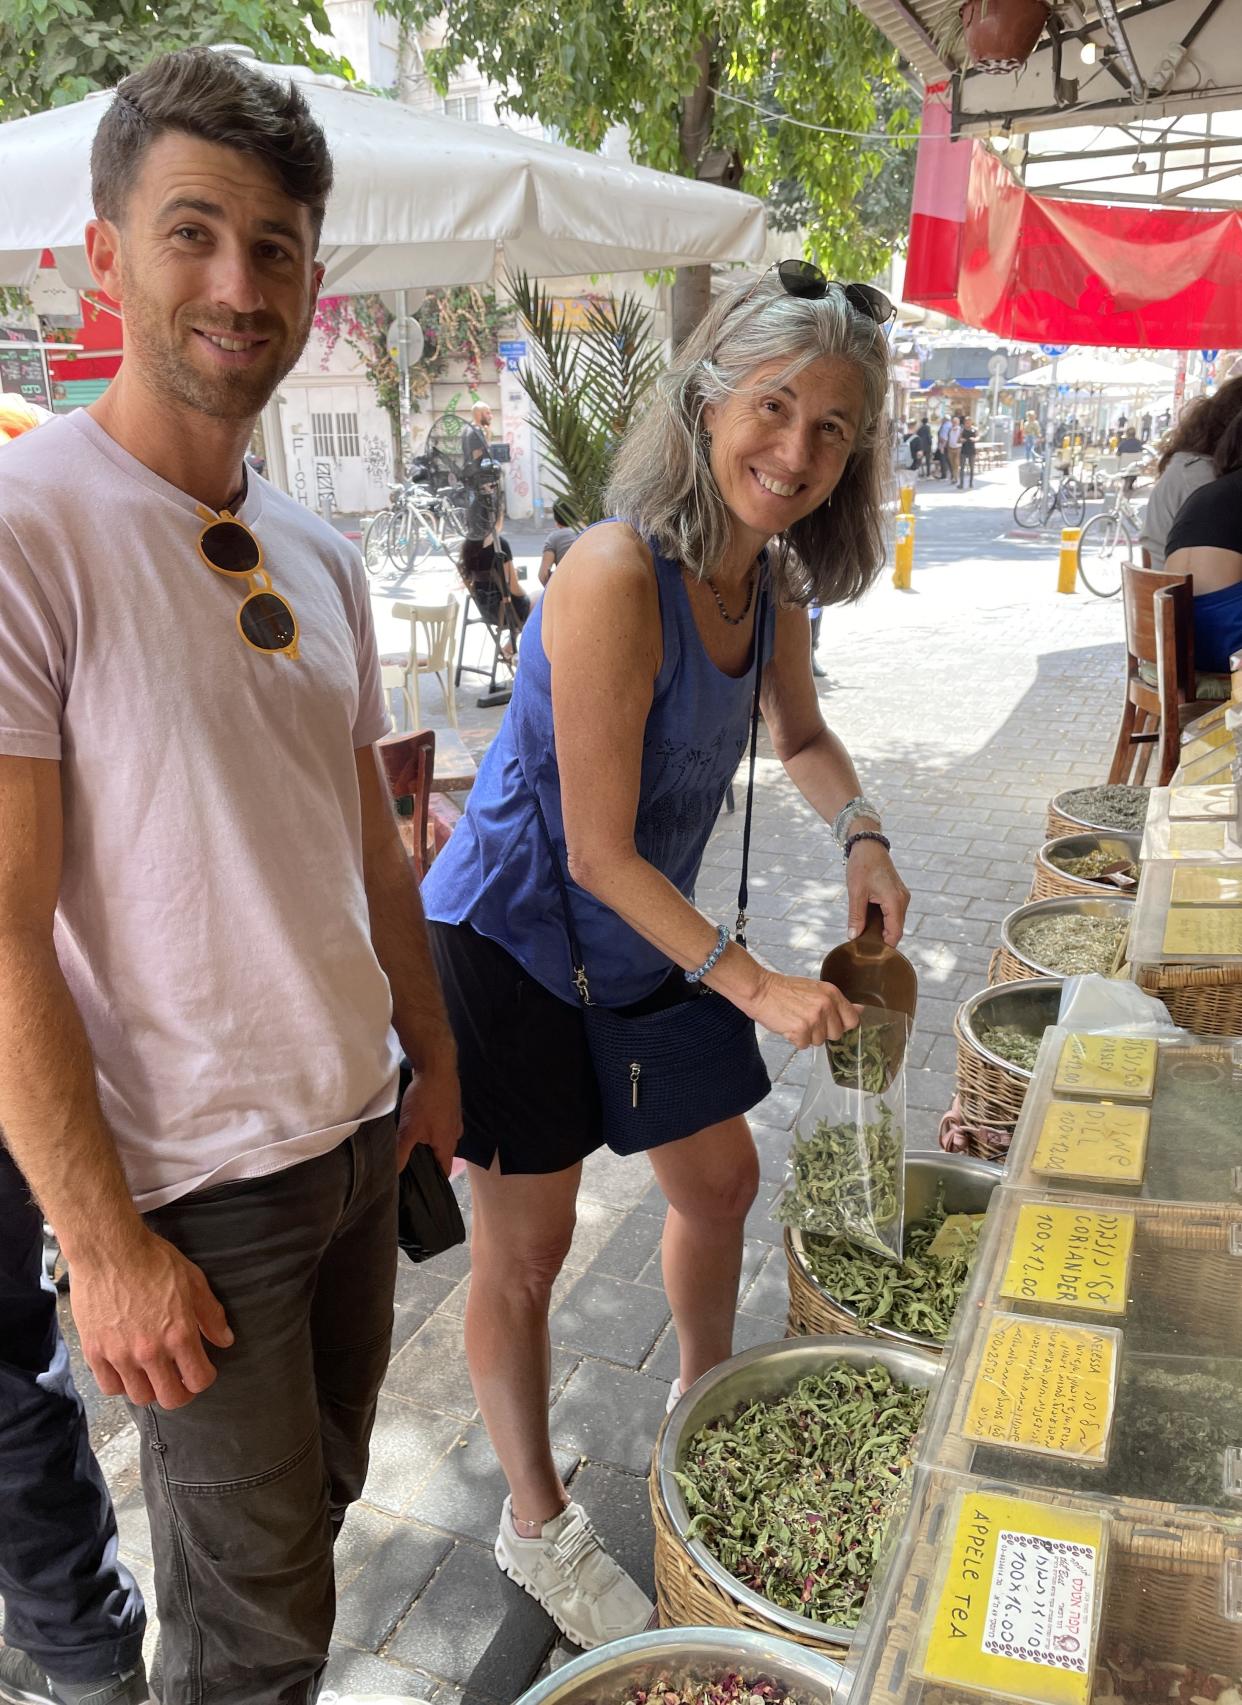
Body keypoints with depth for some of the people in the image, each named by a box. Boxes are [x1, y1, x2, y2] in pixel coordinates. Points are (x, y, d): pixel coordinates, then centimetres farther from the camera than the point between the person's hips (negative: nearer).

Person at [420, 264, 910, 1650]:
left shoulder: (772, 575, -3)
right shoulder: (617, 578, -28)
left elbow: (799, 732, 16)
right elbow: (598, 853, -25)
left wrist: (862, 836, -3)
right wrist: (754, 986, -22)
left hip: (638, 941, 8)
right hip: (511, 945, -8)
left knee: (719, 1180, 21)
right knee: (526, 1248, 9)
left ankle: (702, 1407, 51)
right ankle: (538, 1527, 34)